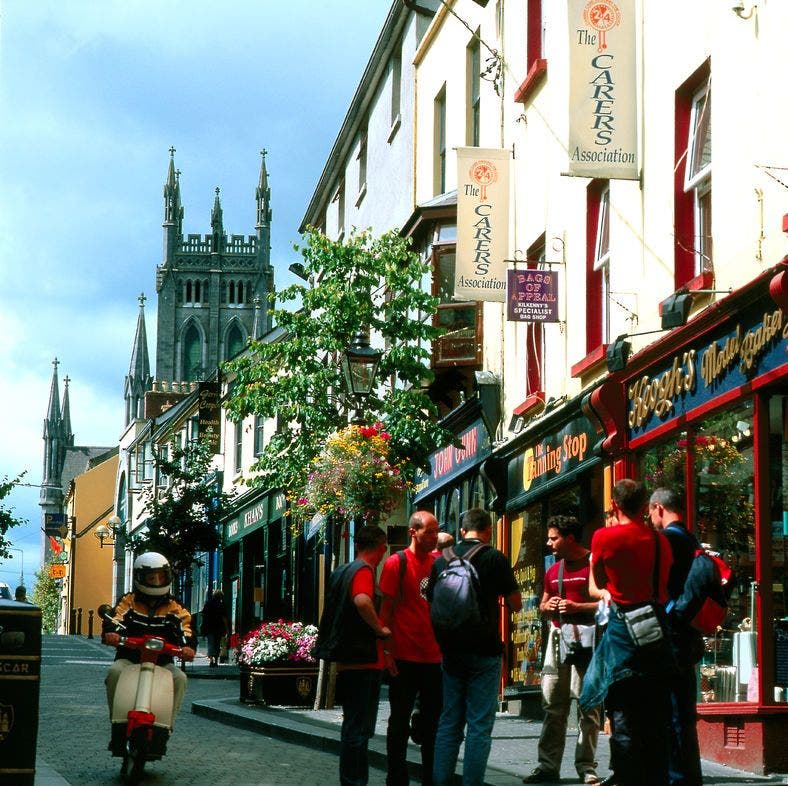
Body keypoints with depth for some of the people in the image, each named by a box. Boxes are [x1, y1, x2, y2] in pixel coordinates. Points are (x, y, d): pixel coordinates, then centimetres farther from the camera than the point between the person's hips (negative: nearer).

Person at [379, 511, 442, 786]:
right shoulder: (397, 563, -5)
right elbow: (386, 610, -6)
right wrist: (388, 652, -10)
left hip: (434, 657, 5)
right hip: (405, 659, -5)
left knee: (433, 723, 10)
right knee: (400, 723, 4)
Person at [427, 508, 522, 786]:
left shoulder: (442, 560, 7)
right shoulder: (495, 558, -6)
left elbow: (432, 603, 14)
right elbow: (516, 605, -1)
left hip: (451, 649, 4)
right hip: (484, 651, -4)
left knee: (449, 722, 9)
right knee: (479, 725, -2)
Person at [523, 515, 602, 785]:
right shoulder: (553, 571, 19)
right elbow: (543, 606, 29)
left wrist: (577, 607, -17)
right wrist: (548, 607, 6)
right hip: (557, 636, 7)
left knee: (588, 706, -4)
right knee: (552, 705, 5)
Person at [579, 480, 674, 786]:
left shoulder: (605, 537, -7)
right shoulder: (661, 540, 5)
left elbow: (598, 583, 6)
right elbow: (663, 584, 14)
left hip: (623, 629, -5)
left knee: (623, 716, 0)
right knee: (656, 718, 12)